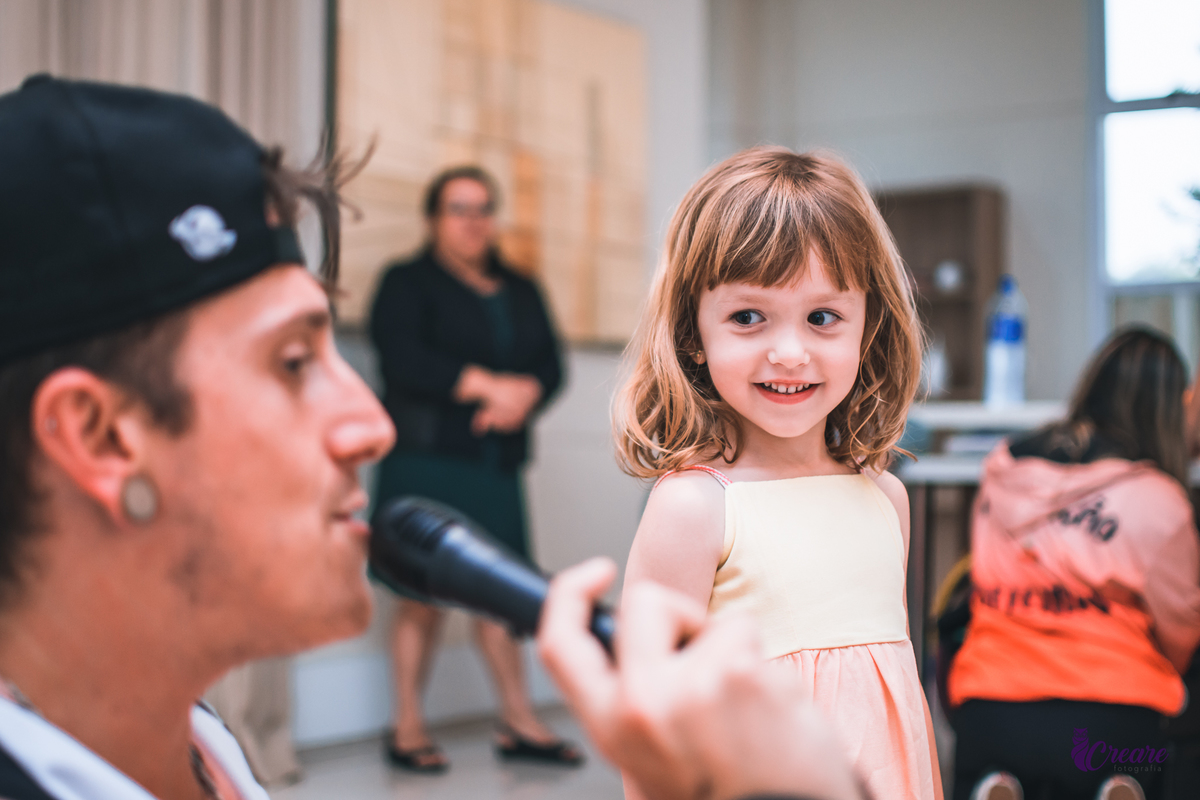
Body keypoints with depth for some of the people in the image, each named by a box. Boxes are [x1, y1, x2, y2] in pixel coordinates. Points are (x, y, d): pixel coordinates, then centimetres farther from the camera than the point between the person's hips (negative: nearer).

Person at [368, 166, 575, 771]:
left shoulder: (520, 292, 21)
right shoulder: (407, 283, 4)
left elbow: (551, 363, 10)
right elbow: (404, 358, -12)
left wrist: (524, 393, -12)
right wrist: (489, 385, -15)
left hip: (496, 462, 5)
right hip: (425, 457, -5)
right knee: (425, 593, -5)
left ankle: (519, 723, 8)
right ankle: (408, 729, 4)